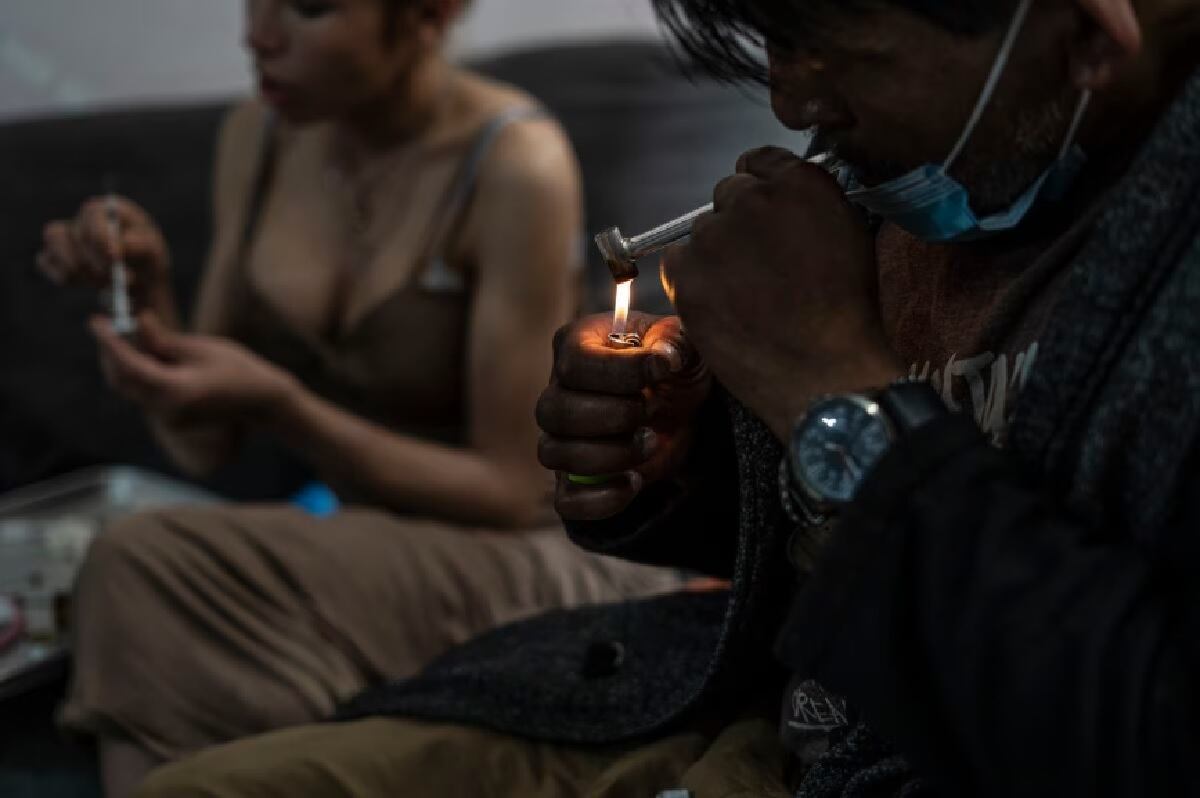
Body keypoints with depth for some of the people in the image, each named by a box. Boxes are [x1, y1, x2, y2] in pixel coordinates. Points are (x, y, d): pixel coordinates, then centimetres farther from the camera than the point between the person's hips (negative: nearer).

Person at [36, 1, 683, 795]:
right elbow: (206, 447, 6)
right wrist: (149, 299, -12)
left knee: (145, 569, -24)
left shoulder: (515, 164, -17)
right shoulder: (258, 137, 2)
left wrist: (272, 402, -23)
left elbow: (511, 492, -14)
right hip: (377, 554, 5)